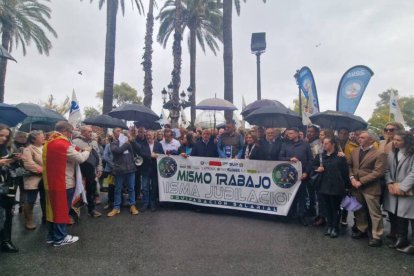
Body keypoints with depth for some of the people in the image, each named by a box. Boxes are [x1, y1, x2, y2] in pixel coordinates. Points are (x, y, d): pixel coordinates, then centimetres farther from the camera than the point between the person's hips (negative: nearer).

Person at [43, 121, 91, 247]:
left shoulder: (49, 143, 10)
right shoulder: (63, 144, -20)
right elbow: (80, 158, -18)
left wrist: (74, 150, 10)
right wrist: (87, 151, 0)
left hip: (52, 181, 9)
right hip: (64, 183, -9)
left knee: (54, 208, 17)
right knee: (62, 209, 2)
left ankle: (52, 235, 27)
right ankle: (60, 237, 13)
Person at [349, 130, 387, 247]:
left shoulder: (379, 154, -10)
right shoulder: (354, 152, 9)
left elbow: (377, 172, -16)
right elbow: (349, 165, 12)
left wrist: (361, 181, -18)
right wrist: (352, 177, -5)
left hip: (370, 188, -6)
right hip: (356, 186, 6)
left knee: (374, 213, 4)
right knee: (359, 210, 18)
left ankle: (376, 236, 17)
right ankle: (361, 230, 35)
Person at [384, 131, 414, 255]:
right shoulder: (392, 152, 10)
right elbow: (387, 169, 9)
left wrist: (402, 187, -15)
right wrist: (390, 184, -3)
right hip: (393, 190, 5)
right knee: (396, 215, 10)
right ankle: (401, 239, 27)